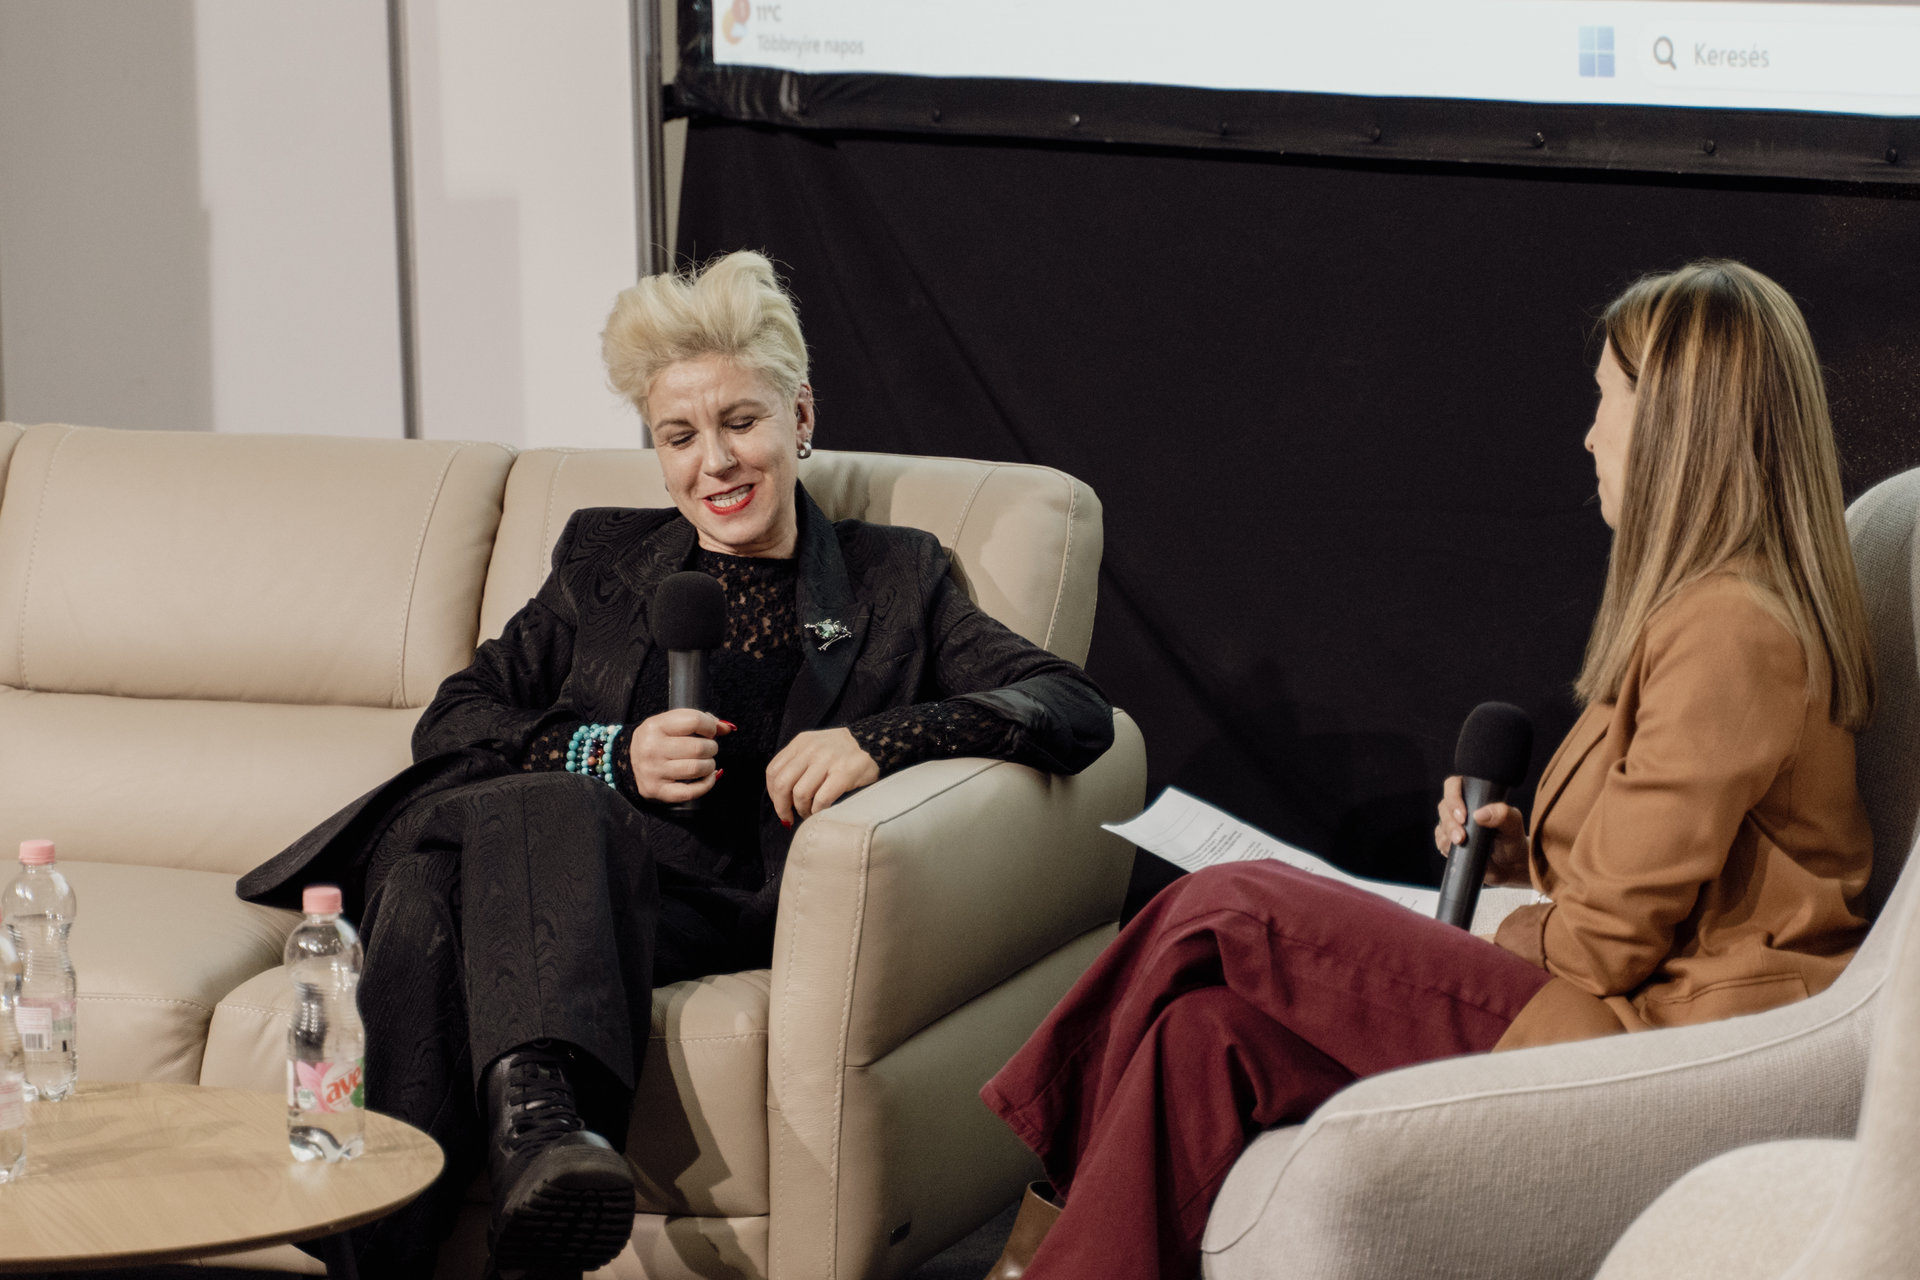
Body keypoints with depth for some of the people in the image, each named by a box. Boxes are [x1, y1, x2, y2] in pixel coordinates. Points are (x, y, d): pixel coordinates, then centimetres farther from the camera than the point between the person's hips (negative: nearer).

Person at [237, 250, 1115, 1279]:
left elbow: (1073, 710, 6)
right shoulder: (603, 557, 28)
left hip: (721, 907, -3)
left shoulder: (891, 579, 20)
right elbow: (452, 721, 19)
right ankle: (539, 1116, -57)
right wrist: (609, 757, -1)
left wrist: (880, 739, -12)